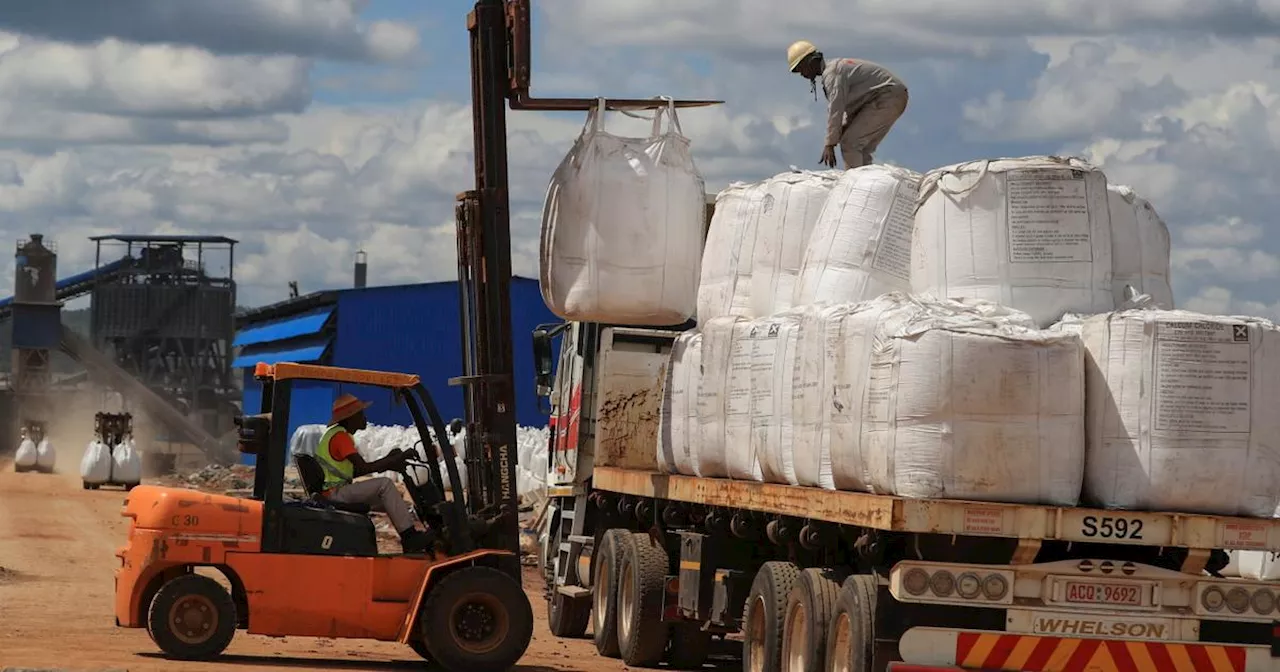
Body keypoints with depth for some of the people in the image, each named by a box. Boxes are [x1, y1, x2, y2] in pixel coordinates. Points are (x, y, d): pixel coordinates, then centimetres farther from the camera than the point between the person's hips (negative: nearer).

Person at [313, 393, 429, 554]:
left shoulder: (338, 434, 18)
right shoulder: (340, 436, -15)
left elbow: (354, 472, 17)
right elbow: (364, 468, -21)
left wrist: (388, 461, 7)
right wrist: (396, 459, -16)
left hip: (337, 492, 11)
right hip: (335, 493, -11)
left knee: (389, 501, 12)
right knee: (384, 484, -21)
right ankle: (410, 538, -23)